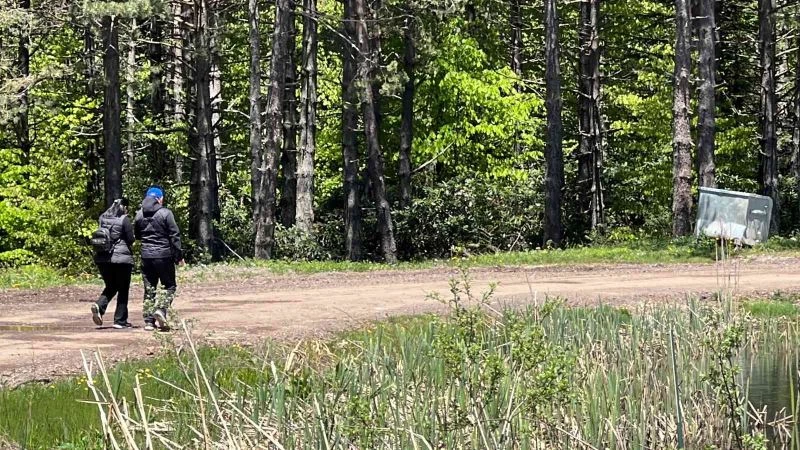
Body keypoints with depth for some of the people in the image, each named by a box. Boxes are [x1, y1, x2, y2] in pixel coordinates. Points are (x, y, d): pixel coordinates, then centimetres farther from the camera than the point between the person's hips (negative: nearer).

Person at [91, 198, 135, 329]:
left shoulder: (103, 218, 6)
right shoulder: (124, 220, -10)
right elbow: (130, 240, -8)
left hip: (102, 258, 5)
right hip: (121, 258, -5)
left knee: (111, 287, 19)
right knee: (123, 290, 6)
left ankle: (99, 305, -9)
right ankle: (120, 321, 5)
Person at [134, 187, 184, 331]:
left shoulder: (139, 214, 5)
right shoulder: (165, 213, -9)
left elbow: (137, 235, 15)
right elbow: (174, 235, -8)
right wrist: (179, 255, -2)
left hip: (146, 255, 4)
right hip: (163, 255, -4)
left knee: (149, 288, 9)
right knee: (169, 286, 7)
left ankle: (148, 321, 7)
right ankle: (161, 310, -15)